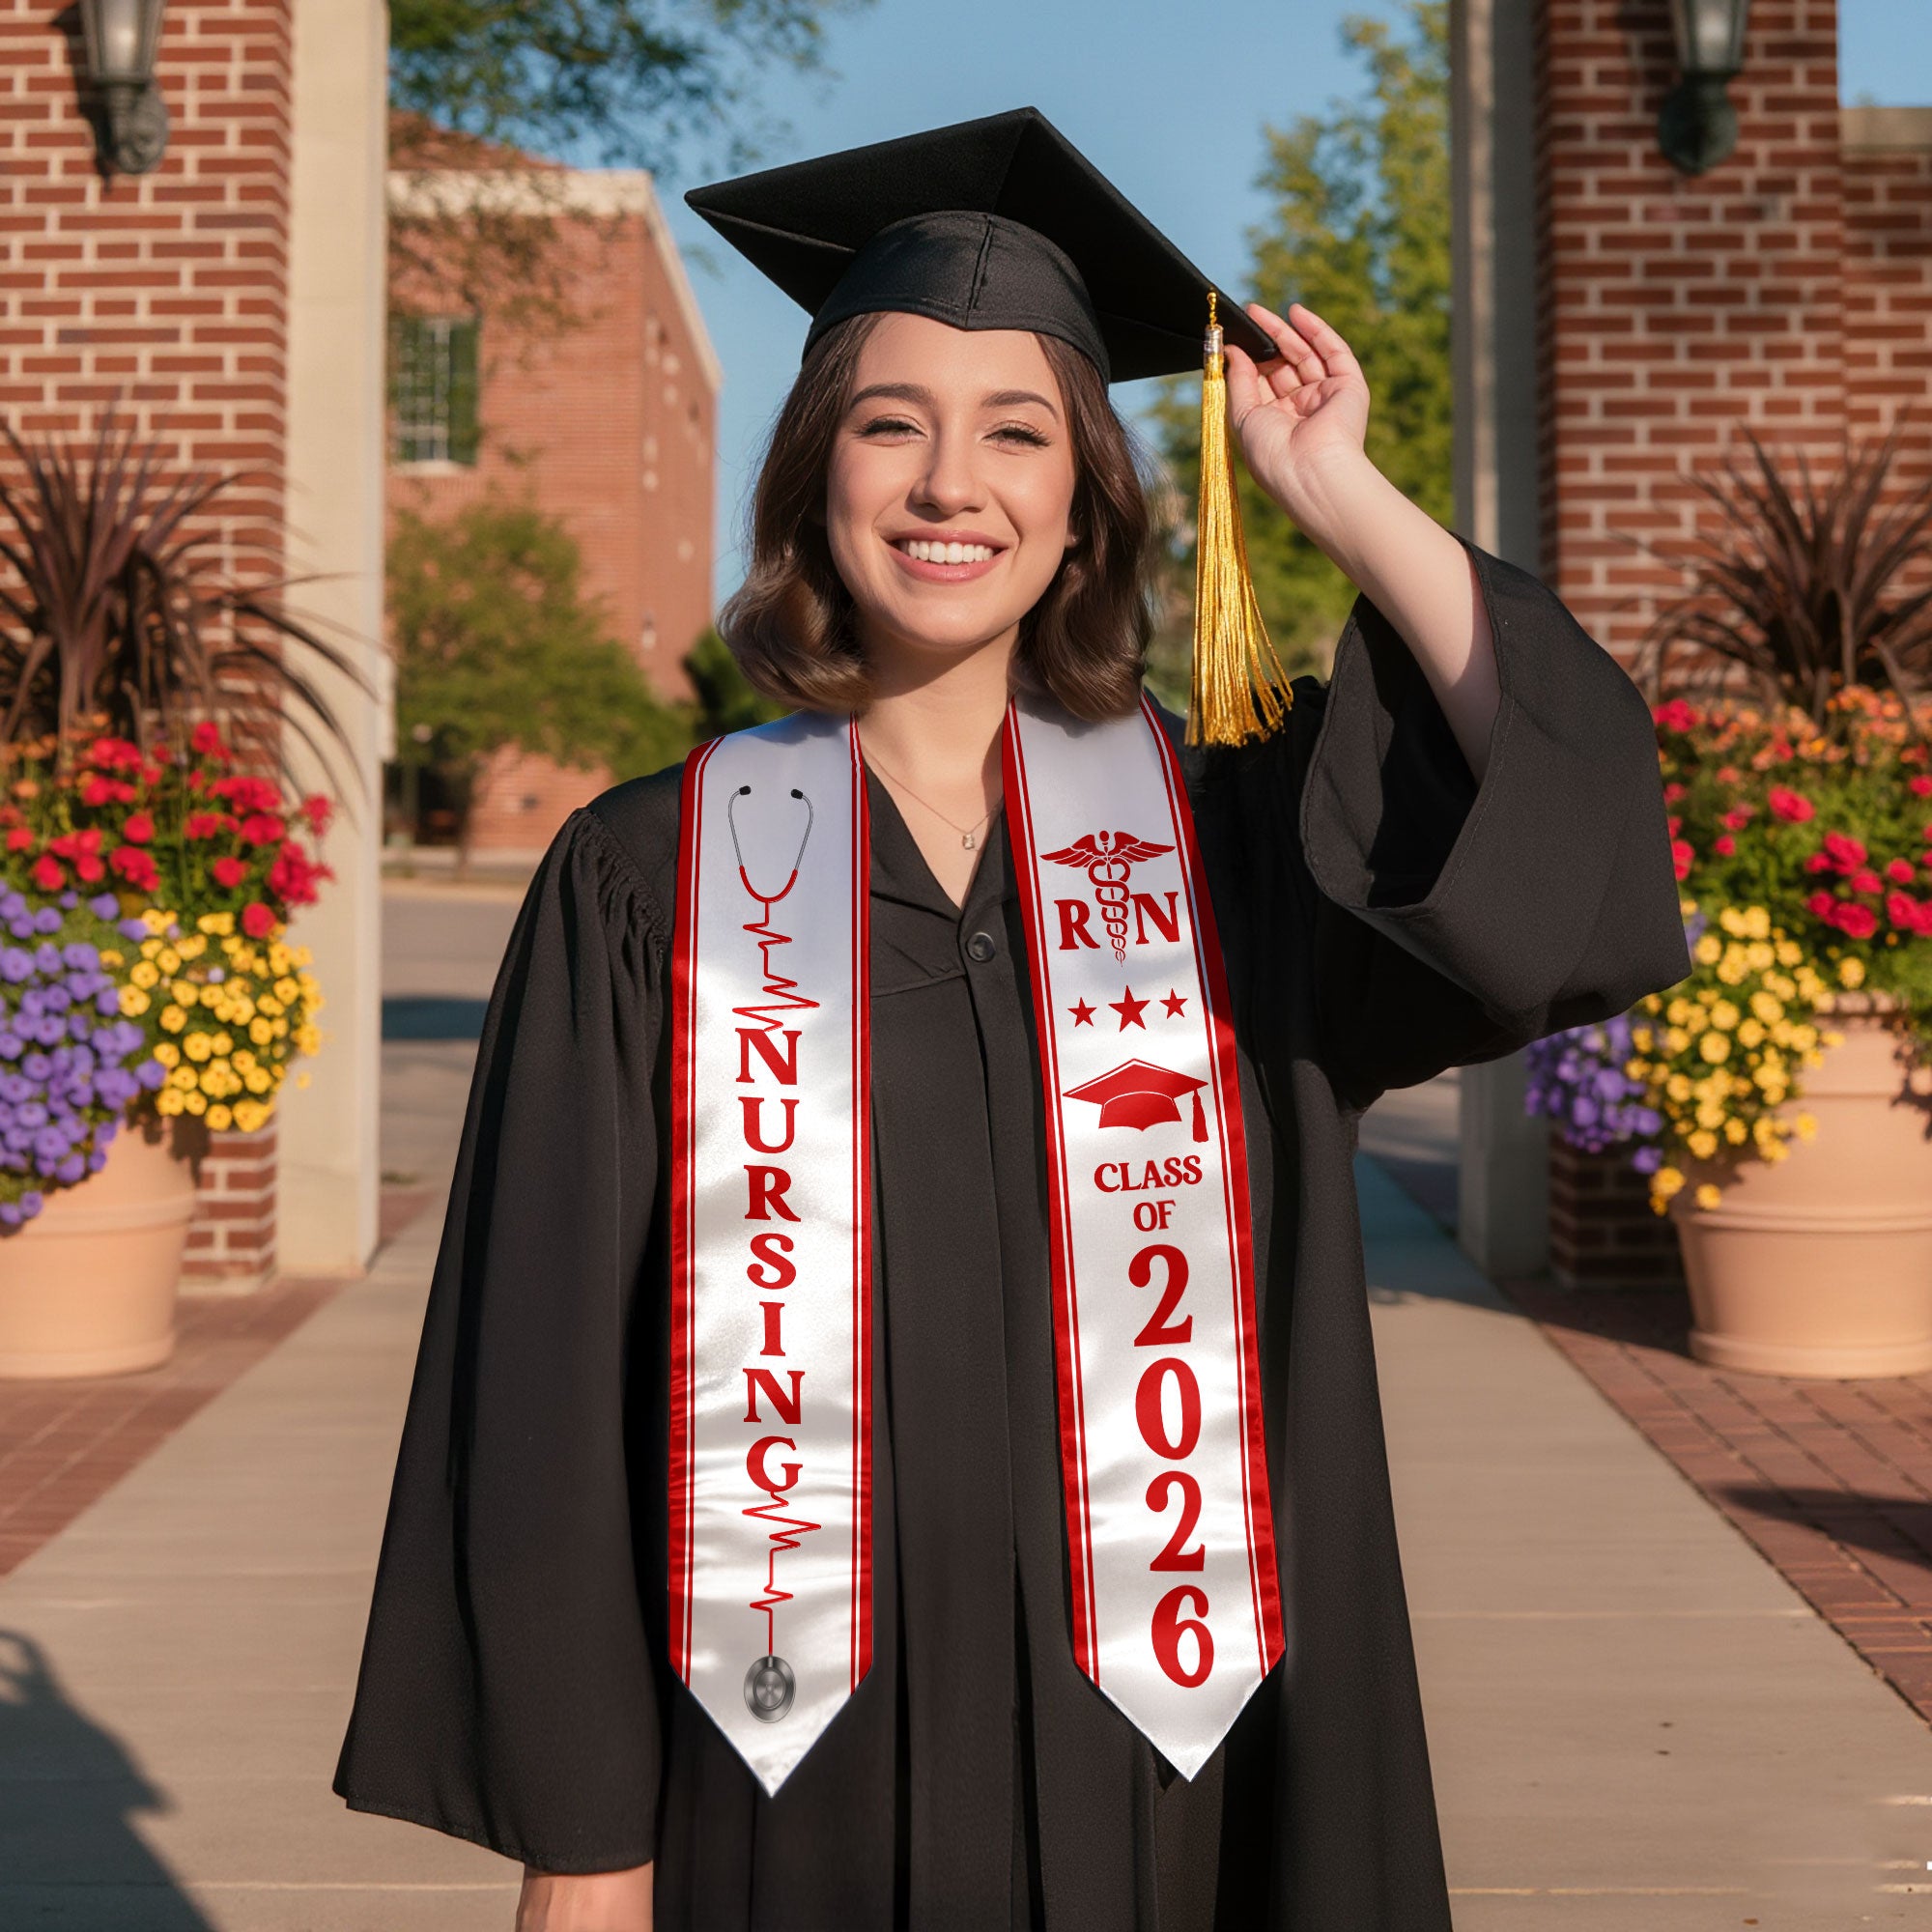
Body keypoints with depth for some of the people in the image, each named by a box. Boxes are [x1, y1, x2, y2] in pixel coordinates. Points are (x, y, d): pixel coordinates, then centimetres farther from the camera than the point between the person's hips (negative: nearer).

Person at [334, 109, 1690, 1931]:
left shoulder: (1226, 833, 2)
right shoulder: (649, 878, -3)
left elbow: (1578, 835, -15)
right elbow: (549, 1376, -3)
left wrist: (1338, 494, -10)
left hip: (1145, 1763, 2)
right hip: (791, 1784, -1)